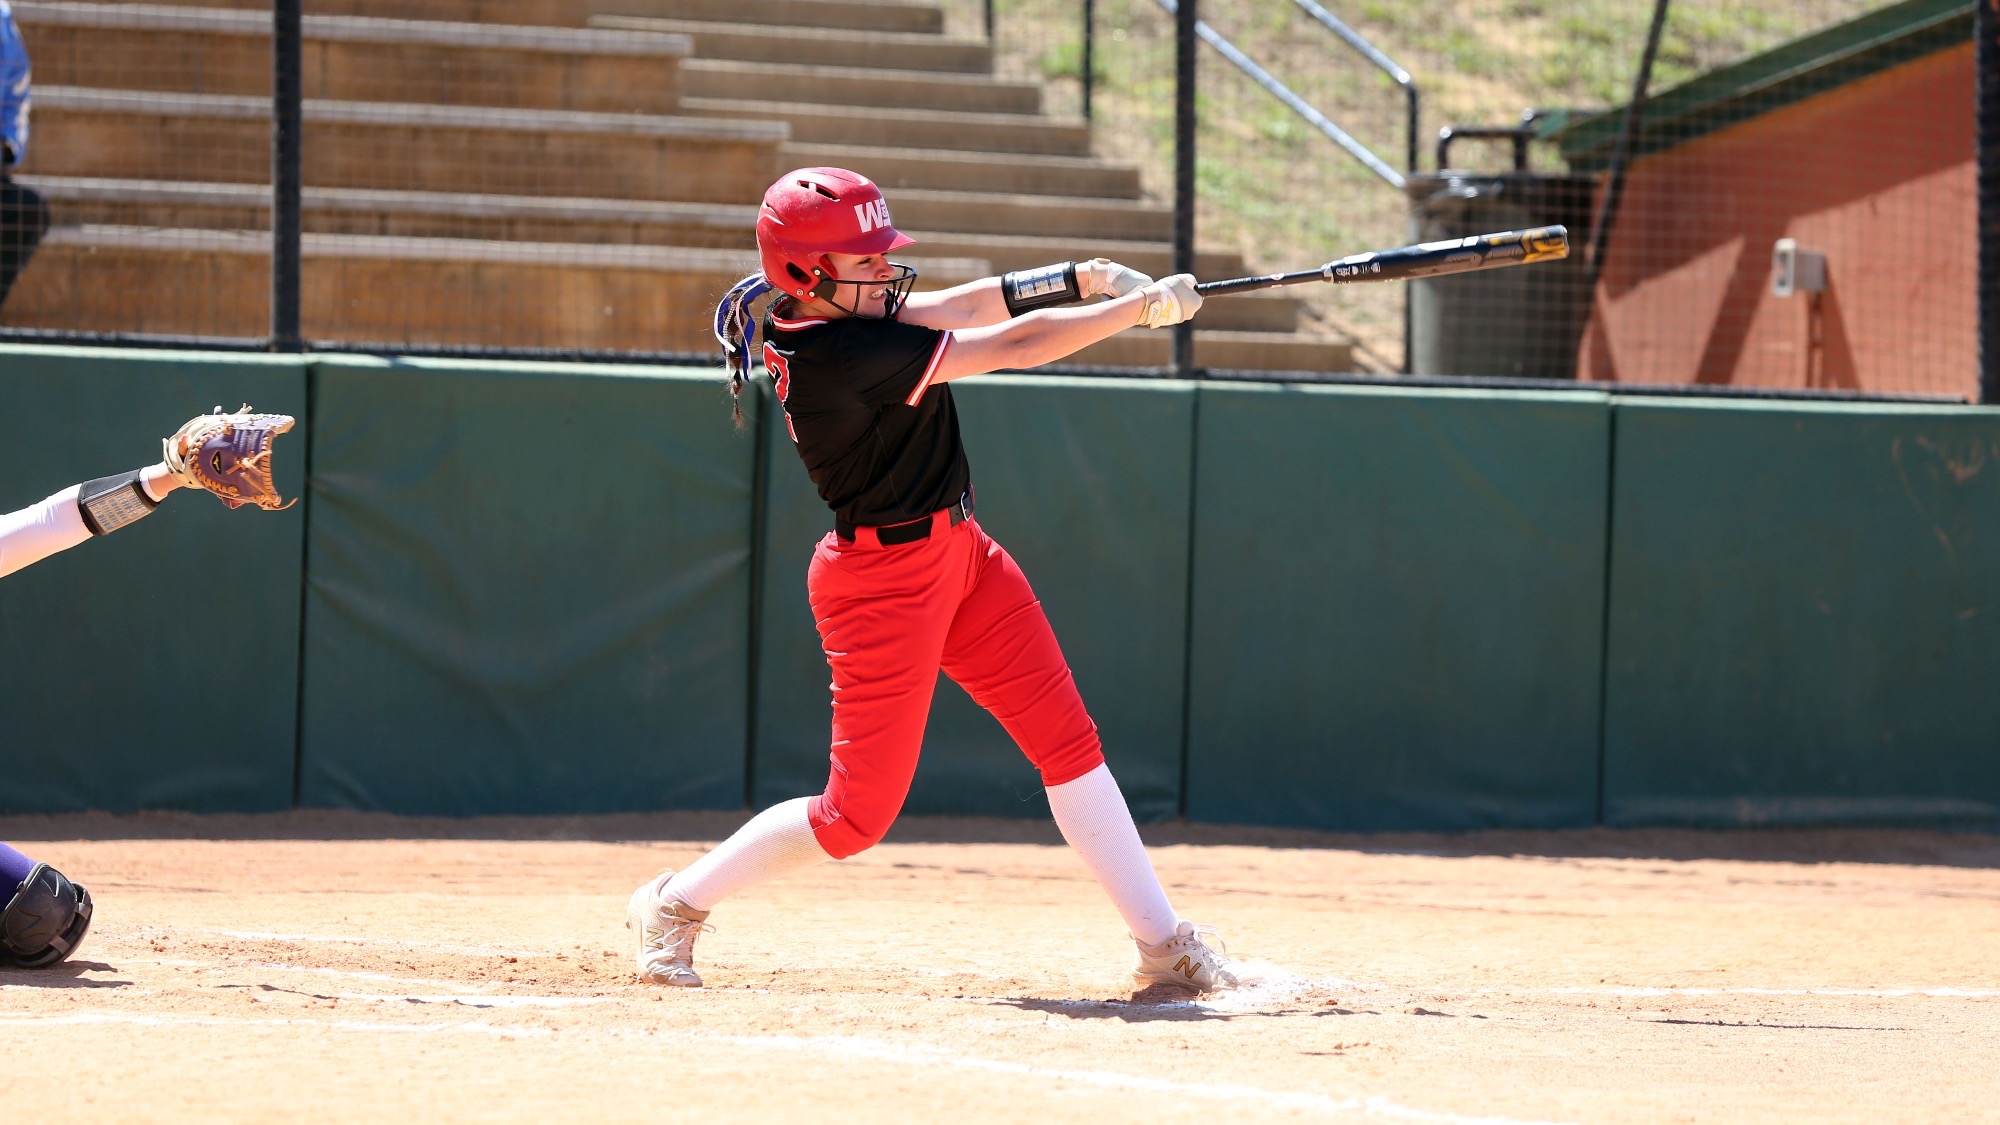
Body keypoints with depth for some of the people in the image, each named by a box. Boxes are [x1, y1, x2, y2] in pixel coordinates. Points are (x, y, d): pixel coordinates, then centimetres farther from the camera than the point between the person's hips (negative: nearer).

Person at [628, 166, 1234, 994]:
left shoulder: (831, 313, -1)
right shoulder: (844, 356, -27)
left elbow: (959, 307, 8)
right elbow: (1014, 347, -22)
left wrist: (1084, 278, -3)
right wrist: (1139, 307, -12)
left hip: (958, 554, 9)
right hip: (883, 579, -9)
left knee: (1068, 740, 5)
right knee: (861, 811, -2)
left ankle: (1163, 944, 8)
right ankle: (678, 904, 17)